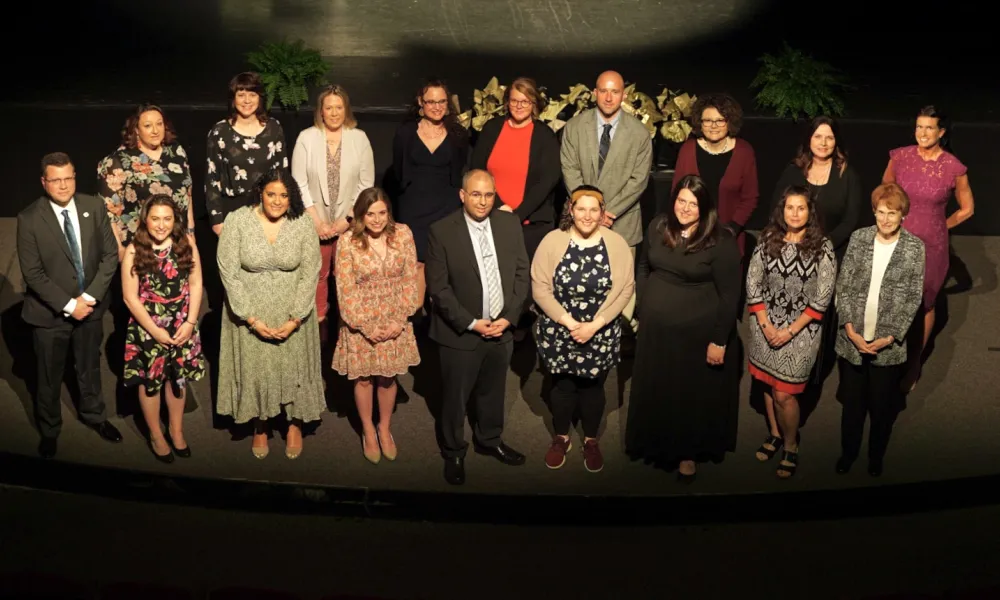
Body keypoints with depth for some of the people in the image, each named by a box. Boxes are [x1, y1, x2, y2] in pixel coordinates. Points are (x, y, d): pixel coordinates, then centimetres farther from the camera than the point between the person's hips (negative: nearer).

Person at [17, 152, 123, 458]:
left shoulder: (94, 207, -8)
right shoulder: (29, 218, -16)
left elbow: (110, 255, -6)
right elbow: (32, 272, -16)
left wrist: (89, 297, -15)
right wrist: (68, 305, -19)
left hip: (90, 306, 3)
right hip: (49, 312, -3)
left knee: (90, 367, 23)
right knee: (49, 376, 15)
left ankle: (94, 415, 46)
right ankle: (49, 430, 37)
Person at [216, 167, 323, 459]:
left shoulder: (303, 225, -11)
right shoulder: (237, 221, -15)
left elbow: (310, 273, -8)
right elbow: (229, 272, -13)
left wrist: (295, 319, -14)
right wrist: (251, 318, -16)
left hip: (291, 315, 1)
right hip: (250, 314, 0)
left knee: (293, 366, 11)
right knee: (255, 369, 11)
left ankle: (295, 424, 35)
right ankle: (260, 426, 35)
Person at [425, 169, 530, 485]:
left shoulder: (510, 224, -2)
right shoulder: (441, 232, -14)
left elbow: (521, 273, 2)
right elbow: (438, 287, -13)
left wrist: (509, 317, -8)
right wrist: (471, 323, -16)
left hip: (501, 328, 4)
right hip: (461, 333, -4)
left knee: (493, 391, 21)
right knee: (455, 396, 11)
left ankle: (490, 440, 43)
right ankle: (453, 453, 31)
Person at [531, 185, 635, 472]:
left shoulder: (616, 243, -10)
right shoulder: (553, 241, -11)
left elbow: (624, 289, -11)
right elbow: (540, 288, -11)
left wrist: (594, 325, -18)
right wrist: (569, 322, -16)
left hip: (601, 334, 0)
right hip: (559, 331, 0)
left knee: (593, 387, 15)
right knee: (563, 386, 15)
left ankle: (591, 441, 36)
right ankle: (561, 439, 37)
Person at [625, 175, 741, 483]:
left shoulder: (720, 242, -17)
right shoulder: (658, 226, -1)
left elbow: (729, 295, -14)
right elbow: (643, 267, 12)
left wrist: (719, 340, -13)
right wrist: (641, 307, 9)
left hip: (698, 333, -4)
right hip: (655, 328, 5)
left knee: (693, 395, 11)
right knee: (655, 390, 18)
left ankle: (688, 453, 31)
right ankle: (657, 445, 39)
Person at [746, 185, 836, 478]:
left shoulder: (822, 246, -11)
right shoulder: (767, 240, -3)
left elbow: (823, 297, -11)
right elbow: (753, 284, -1)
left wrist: (791, 331, -14)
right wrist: (766, 325, -9)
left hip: (801, 329, -3)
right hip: (766, 326, 3)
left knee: (784, 394, -3)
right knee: (768, 384, 16)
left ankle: (791, 447, 20)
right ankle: (775, 434, 39)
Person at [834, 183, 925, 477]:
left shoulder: (914, 246, -6)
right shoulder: (859, 238, -2)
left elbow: (914, 297, -6)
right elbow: (843, 286, -1)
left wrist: (891, 336, -12)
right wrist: (850, 329, -9)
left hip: (888, 343, -1)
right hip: (853, 339, 1)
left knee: (882, 405, 13)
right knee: (852, 400, 15)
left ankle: (876, 455, 35)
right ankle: (848, 452, 35)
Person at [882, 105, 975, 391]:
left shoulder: (954, 167, -12)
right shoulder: (900, 157, -7)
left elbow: (967, 209, 3)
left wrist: (937, 227, 6)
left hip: (931, 245, -1)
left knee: (924, 305, 13)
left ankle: (913, 365, 30)